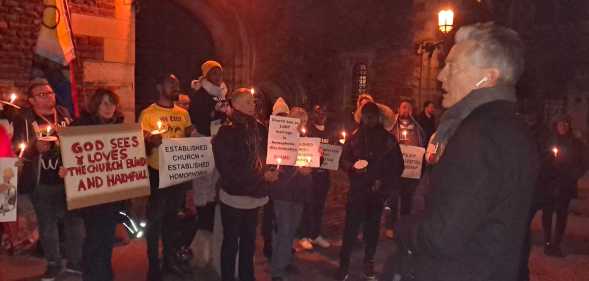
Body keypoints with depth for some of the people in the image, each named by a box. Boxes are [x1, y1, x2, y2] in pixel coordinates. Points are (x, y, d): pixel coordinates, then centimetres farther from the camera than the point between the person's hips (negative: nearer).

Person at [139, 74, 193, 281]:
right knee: (155, 220, 3)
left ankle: (170, 260, 31)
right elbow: (143, 146, -8)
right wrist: (151, 142, -30)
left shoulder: (183, 113, 8)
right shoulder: (148, 114, -7)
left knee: (172, 218, 17)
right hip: (157, 173, -5)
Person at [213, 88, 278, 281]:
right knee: (231, 242, 8)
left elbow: (266, 155, 15)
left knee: (249, 240, 17)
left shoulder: (259, 129, 7)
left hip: (254, 195, 6)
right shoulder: (226, 132, -11)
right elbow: (228, 169, -17)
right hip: (234, 196, -5)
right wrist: (262, 176, -17)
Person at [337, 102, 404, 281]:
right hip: (357, 189, -1)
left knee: (373, 227, 9)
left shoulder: (388, 139, 5)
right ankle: (344, 265, 1)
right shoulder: (354, 137, 7)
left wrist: (384, 182, -5)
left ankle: (369, 263, 21)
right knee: (351, 227, -6)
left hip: (378, 190, 1)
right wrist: (352, 167, -13)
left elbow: (398, 165, 7)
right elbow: (343, 160, 8)